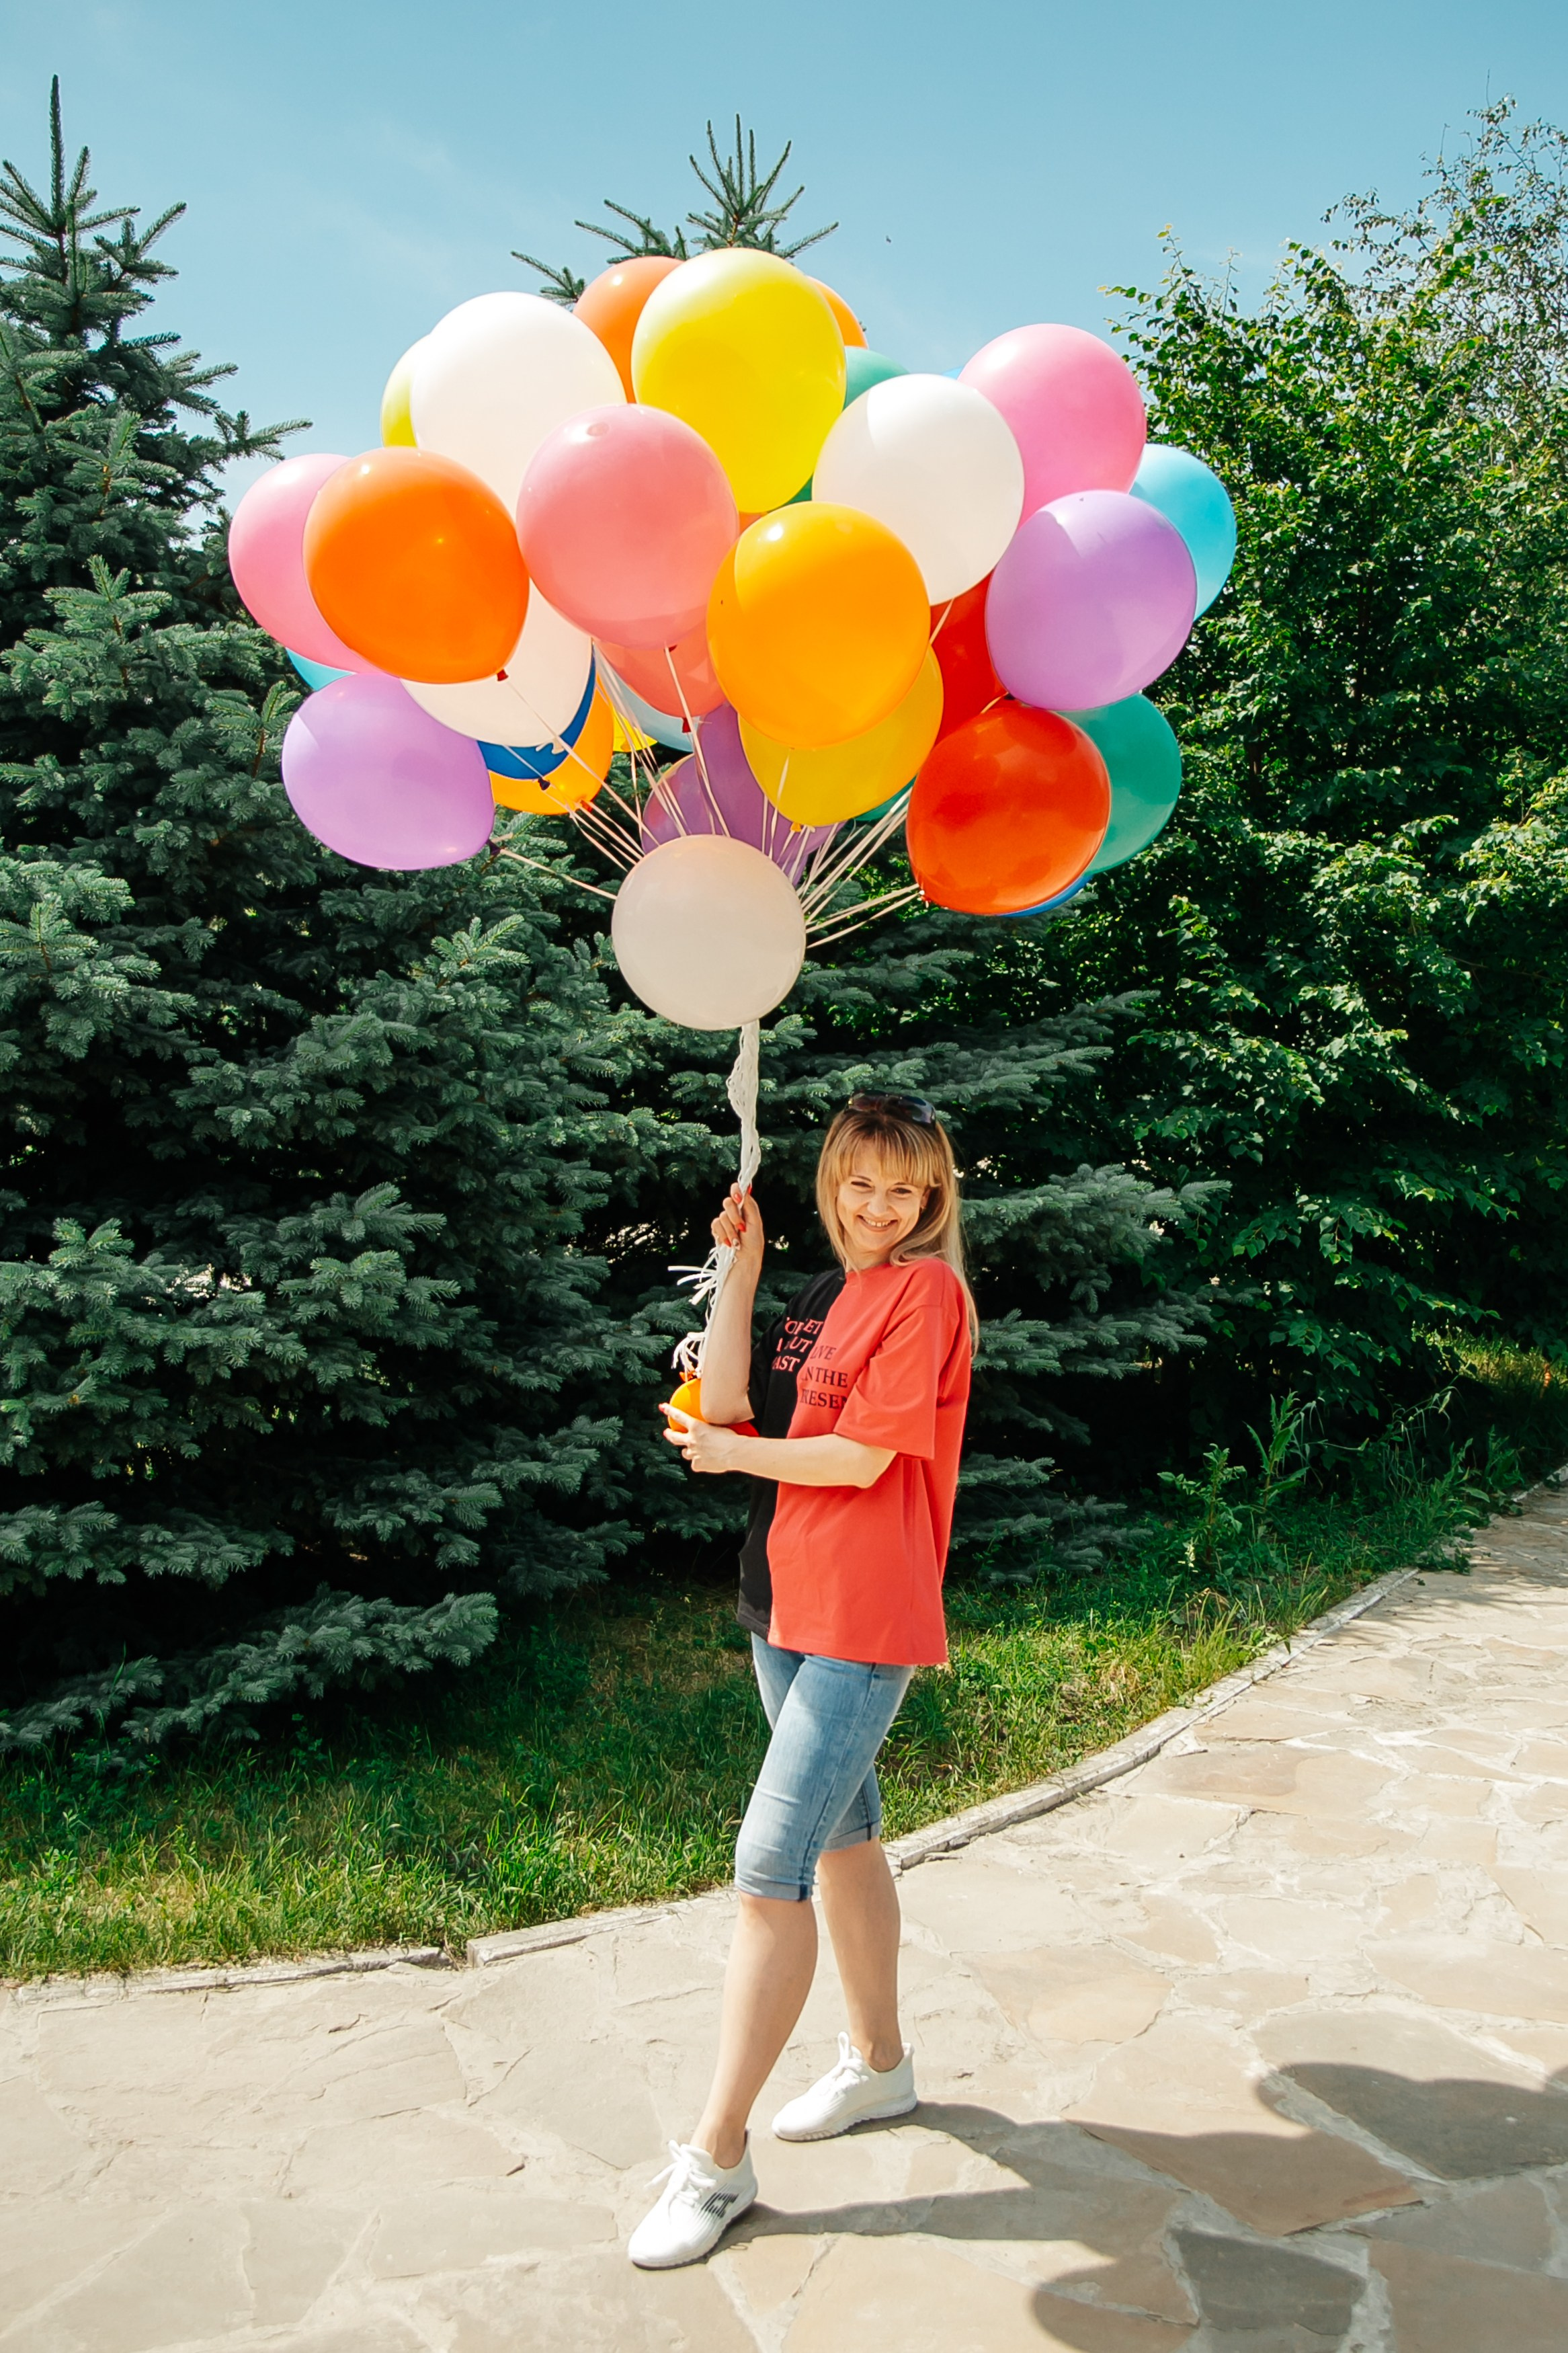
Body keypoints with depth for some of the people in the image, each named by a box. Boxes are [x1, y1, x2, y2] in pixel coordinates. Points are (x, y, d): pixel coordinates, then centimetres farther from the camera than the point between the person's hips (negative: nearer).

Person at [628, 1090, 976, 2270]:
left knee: (770, 1863, -10)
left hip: (865, 1622, -9)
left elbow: (859, 1457, -17)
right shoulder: (820, 1297, 13)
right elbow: (724, 1405, 1)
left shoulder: (927, 1290, -11)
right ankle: (879, 2061, 38)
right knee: (844, 1838, 20)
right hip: (789, 1606, 9)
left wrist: (732, 1454, -4)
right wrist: (741, 1266, -3)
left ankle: (717, 2157, -1)